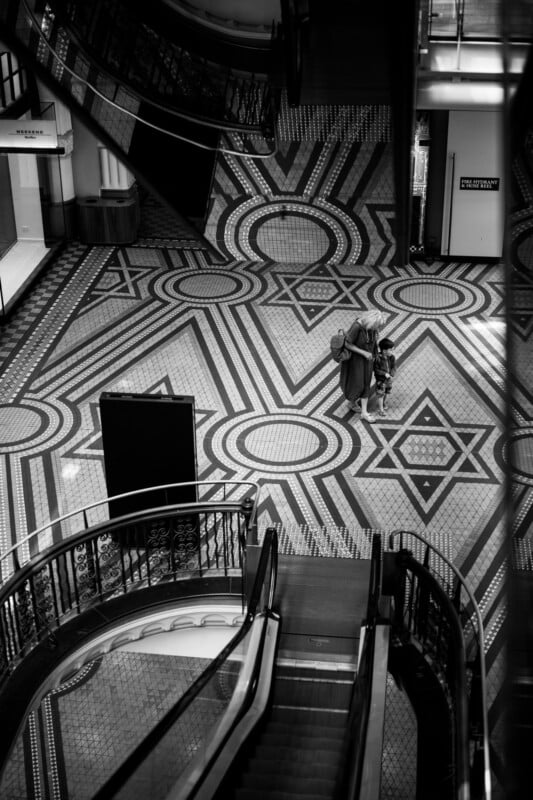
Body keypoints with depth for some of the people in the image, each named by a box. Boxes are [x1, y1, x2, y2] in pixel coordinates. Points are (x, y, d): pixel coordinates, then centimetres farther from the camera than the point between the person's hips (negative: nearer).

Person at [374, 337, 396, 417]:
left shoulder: (392, 357, -7)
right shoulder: (378, 358, -23)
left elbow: (394, 367, -1)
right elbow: (376, 369, -19)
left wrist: (391, 375, -17)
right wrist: (385, 374, -24)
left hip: (388, 379, 5)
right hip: (380, 380, -5)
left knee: (387, 394, 17)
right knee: (380, 395, 4)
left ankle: (384, 406, 37)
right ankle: (380, 409, 17)